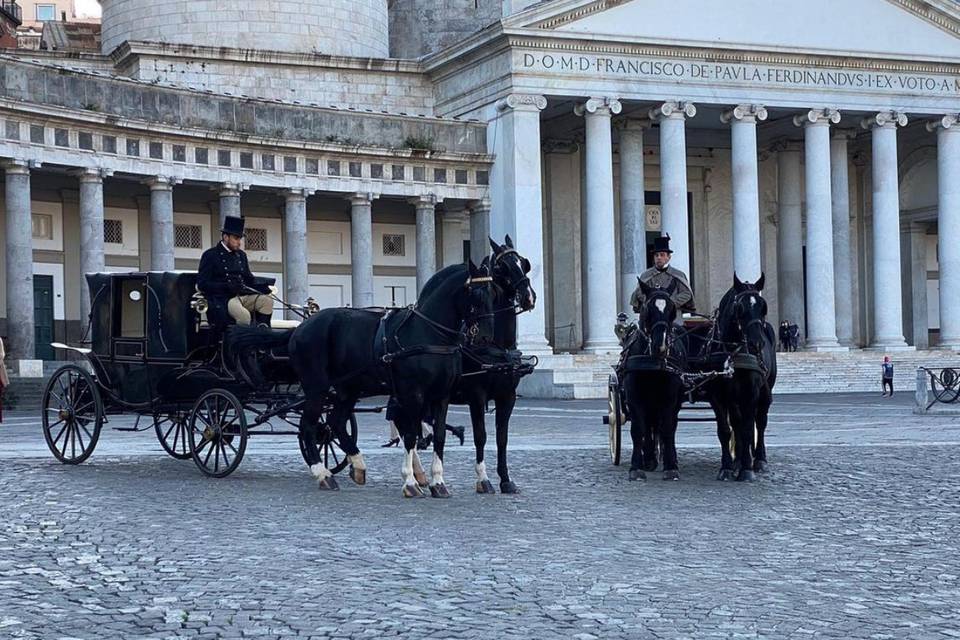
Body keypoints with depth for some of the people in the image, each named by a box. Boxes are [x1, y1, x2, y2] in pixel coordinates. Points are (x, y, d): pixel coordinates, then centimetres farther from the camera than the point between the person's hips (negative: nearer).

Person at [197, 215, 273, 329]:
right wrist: (227, 287, -20)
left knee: (267, 301, -20)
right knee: (244, 315, -34)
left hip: (243, 296, 7)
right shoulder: (210, 255, 1)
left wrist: (262, 287, 1)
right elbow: (202, 284, -6)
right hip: (221, 300, -7)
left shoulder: (241, 255, 22)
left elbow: (249, 280, 24)